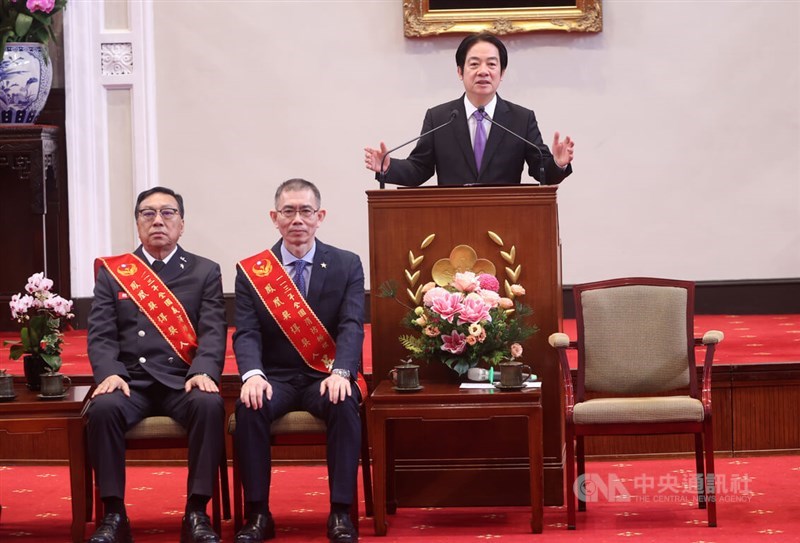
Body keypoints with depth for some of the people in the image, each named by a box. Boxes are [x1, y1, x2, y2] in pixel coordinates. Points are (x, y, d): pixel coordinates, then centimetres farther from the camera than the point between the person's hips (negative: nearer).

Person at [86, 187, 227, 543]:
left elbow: (213, 332, 0)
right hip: (130, 379, 1)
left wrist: (203, 372, -20)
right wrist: (110, 373, -16)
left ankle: (196, 513, -25)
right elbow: (101, 334, 5)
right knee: (103, 407, -32)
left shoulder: (205, 272, 12)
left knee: (209, 404, -33)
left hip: (183, 380, 0)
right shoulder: (112, 273, 14)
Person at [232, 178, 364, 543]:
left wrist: (340, 372, -28)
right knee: (249, 405, -31)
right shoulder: (251, 270, 4)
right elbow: (247, 332, -6)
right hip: (275, 377, 1)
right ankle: (257, 514, -22)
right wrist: (252, 374, -27)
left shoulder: (347, 265, 3)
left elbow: (352, 326, -9)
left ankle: (341, 513, -27)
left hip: (326, 376, 0)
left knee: (344, 403, -33)